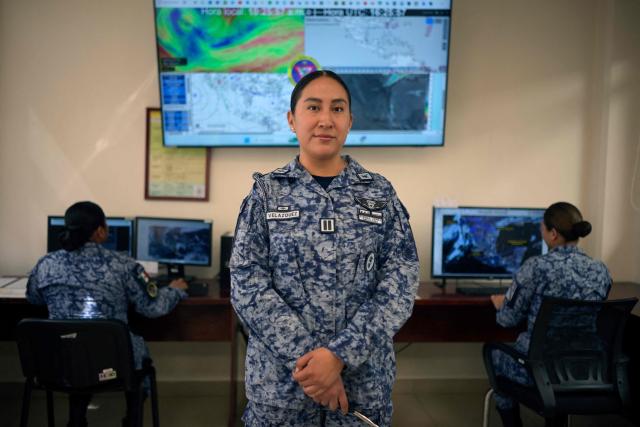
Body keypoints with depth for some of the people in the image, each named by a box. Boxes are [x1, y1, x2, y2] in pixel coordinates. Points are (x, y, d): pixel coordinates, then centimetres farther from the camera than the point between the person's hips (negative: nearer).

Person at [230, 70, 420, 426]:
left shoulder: (380, 193, 1)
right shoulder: (266, 193, 0)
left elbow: (401, 283, -6)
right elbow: (248, 283, -8)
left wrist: (339, 355, -17)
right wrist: (306, 357, -17)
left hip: (364, 383, 1)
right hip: (279, 382, 0)